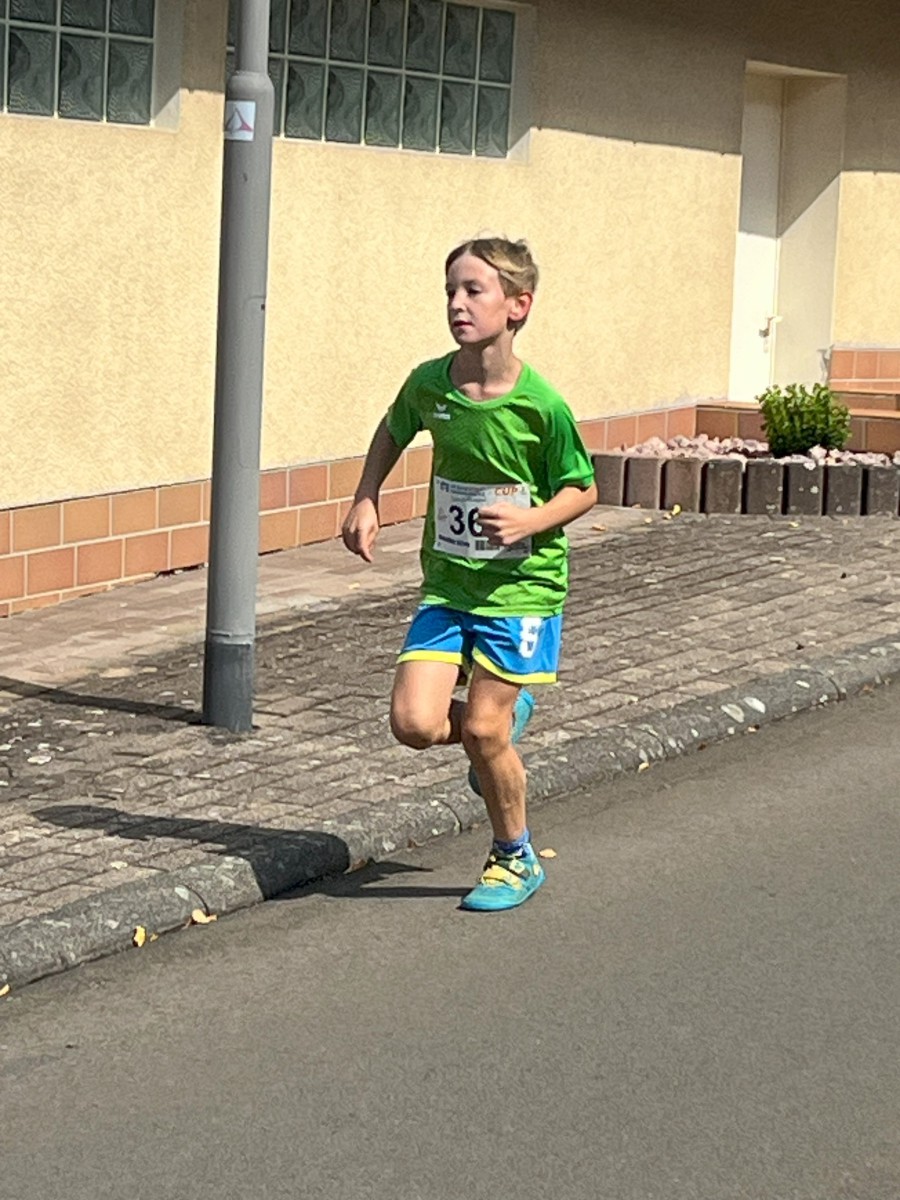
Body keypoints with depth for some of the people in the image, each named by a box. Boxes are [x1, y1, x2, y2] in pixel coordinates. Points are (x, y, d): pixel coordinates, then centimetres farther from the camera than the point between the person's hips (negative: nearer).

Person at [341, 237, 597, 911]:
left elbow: (583, 490, -4)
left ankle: (516, 859, 18)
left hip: (521, 586, -4)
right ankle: (506, 719, 25)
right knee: (415, 722, -9)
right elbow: (392, 433, 17)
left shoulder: (542, 406, -17)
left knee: (483, 728, -7)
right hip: (447, 584, 4)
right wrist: (366, 501, 5)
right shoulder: (429, 383, -6)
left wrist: (530, 520, -22)